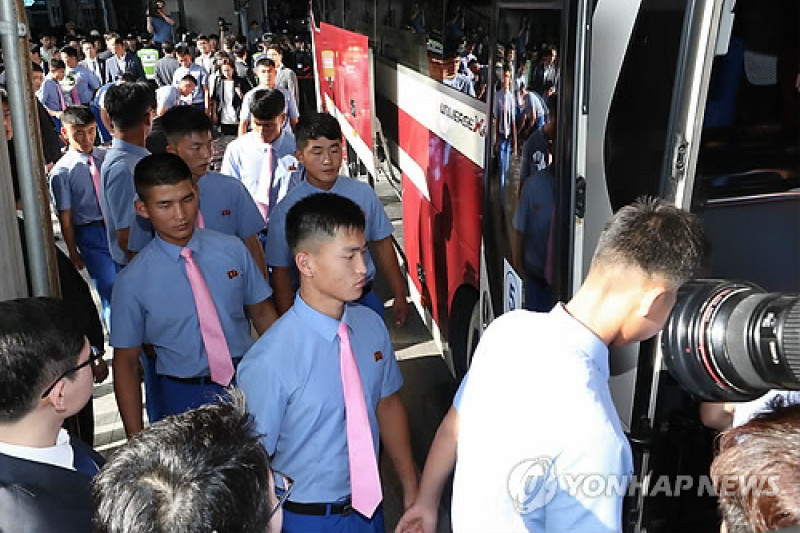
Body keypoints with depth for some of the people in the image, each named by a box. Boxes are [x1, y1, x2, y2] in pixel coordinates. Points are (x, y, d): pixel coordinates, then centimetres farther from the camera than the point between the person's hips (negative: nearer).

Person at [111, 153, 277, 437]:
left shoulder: (233, 250, -3)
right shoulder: (133, 281, -9)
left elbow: (262, 313, 6)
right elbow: (126, 363, -4)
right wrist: (137, 440, -7)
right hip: (183, 396, -2)